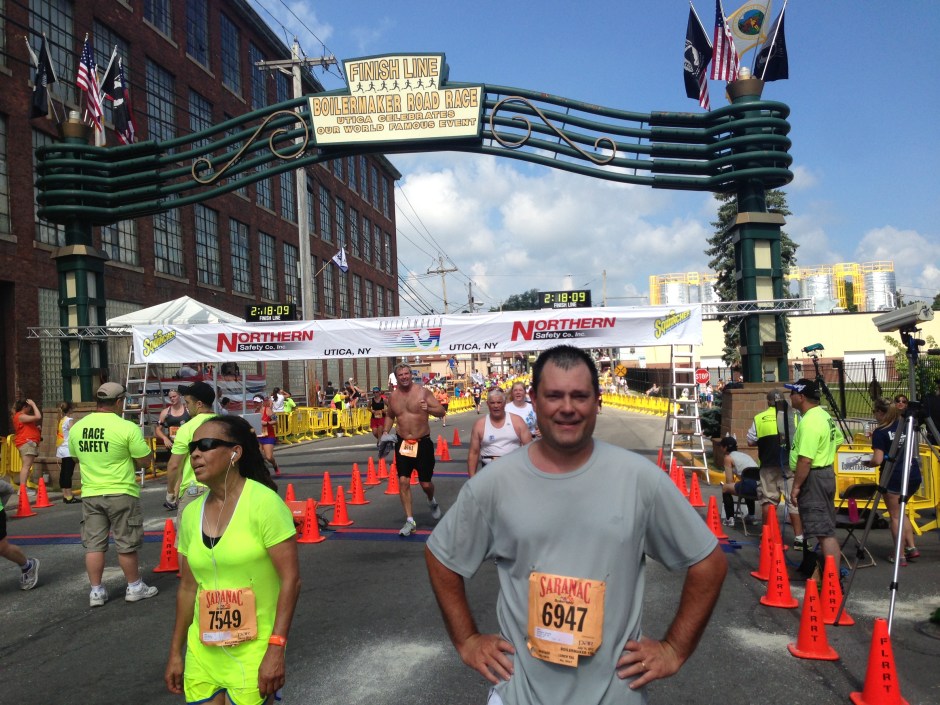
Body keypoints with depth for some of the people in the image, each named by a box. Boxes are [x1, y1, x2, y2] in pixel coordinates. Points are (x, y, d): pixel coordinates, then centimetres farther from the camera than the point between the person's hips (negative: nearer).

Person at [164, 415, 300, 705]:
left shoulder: (263, 502, -16)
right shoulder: (191, 513, 3)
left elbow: (290, 579, -17)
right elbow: (188, 587, 12)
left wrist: (276, 650, -20)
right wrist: (175, 653, 15)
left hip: (253, 652, -5)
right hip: (202, 653, 5)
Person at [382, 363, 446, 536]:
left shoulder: (422, 392, -9)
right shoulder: (393, 396, 3)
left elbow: (441, 411, -10)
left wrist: (428, 409, -30)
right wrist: (386, 432, 6)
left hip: (423, 442, -3)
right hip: (402, 443, 3)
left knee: (426, 483, 3)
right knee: (403, 481, -4)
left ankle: (431, 501, 39)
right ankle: (410, 520, 5)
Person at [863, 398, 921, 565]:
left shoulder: (880, 432, -9)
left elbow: (878, 460, -16)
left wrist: (867, 463, 5)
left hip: (895, 477, -7)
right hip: (914, 474, 7)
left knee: (895, 515, 4)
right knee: (900, 512, 23)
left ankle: (900, 556, 8)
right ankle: (911, 548, 19)